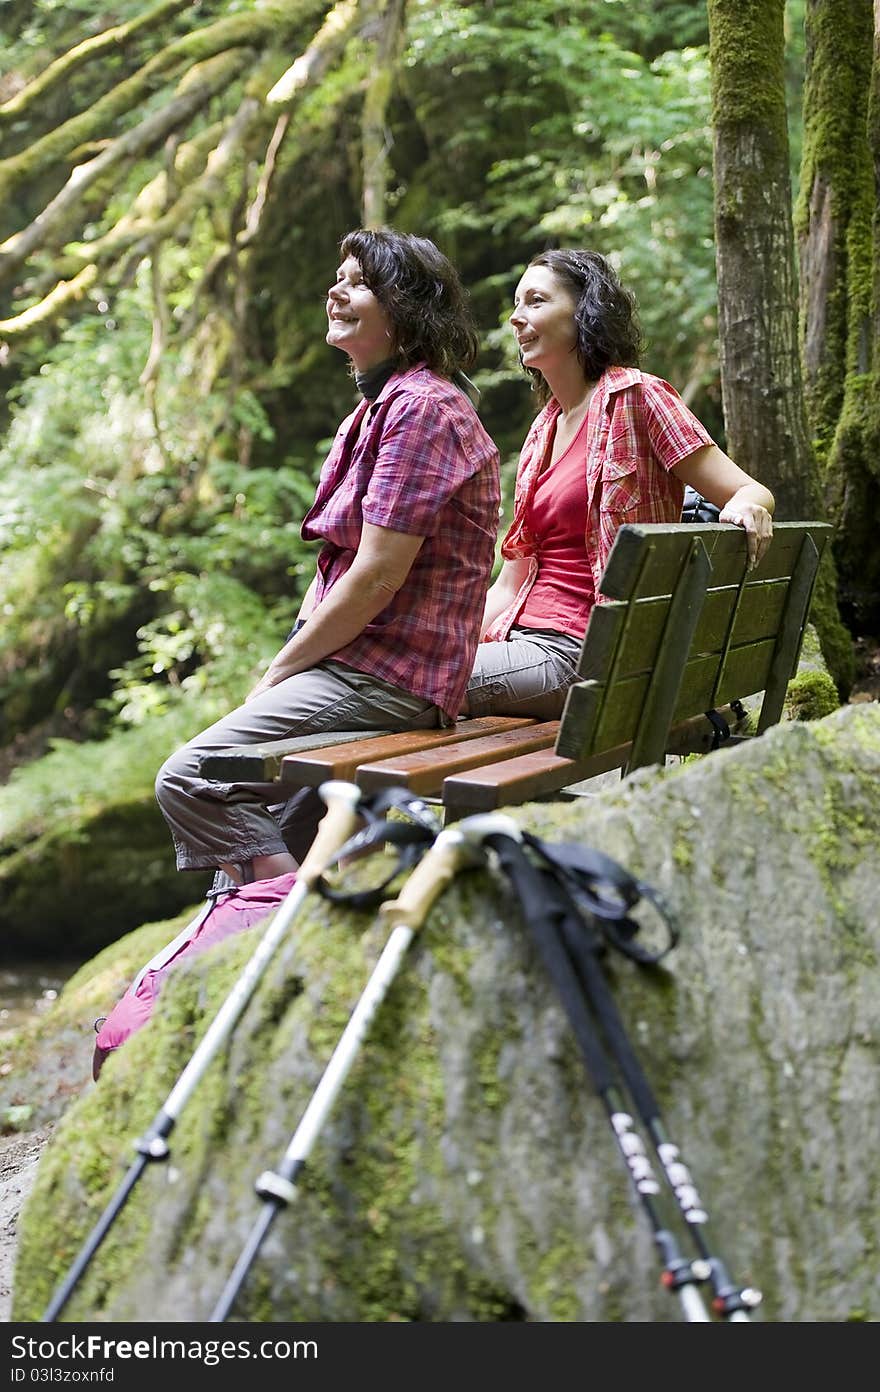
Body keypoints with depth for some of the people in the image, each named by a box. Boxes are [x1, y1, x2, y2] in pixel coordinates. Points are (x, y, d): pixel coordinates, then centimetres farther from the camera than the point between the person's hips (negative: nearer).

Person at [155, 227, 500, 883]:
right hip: (360, 668, 10)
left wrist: (280, 670, -10)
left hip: (390, 676, -10)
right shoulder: (377, 409, 20)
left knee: (190, 779, -18)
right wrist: (283, 670, 6)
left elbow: (376, 577, -20)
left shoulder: (421, 407, -14)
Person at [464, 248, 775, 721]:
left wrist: (746, 506, -30)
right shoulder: (544, 429, 20)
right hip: (524, 637, 8)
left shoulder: (636, 396, -2)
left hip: (576, 650, -8)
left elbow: (751, 492, -5)